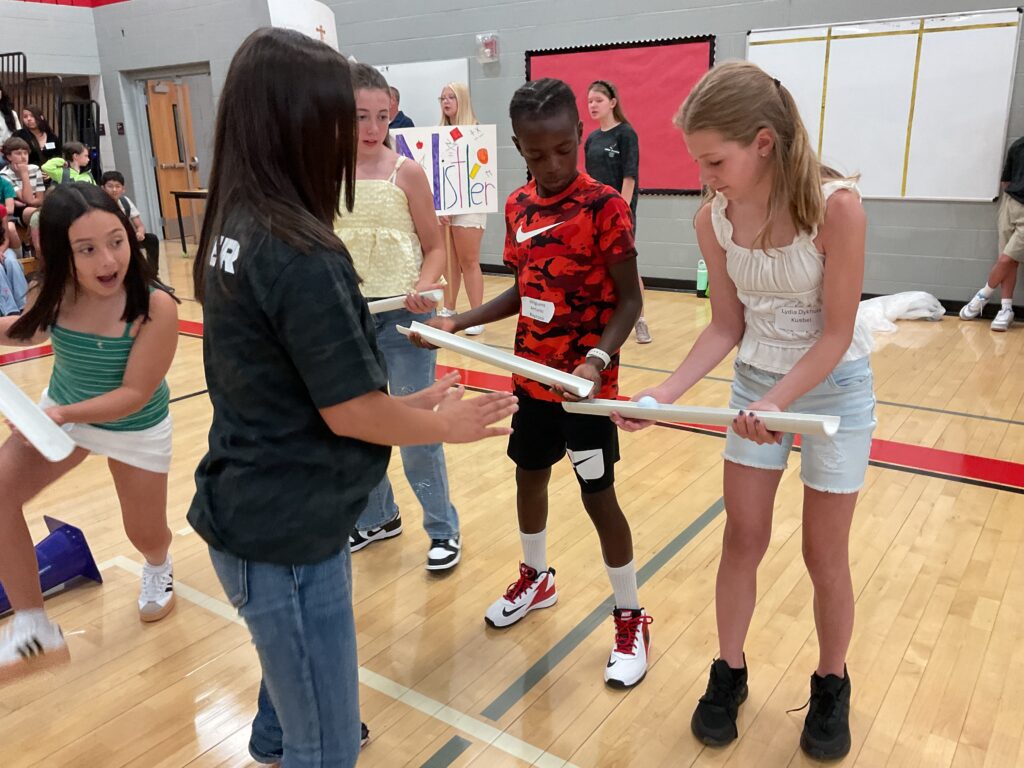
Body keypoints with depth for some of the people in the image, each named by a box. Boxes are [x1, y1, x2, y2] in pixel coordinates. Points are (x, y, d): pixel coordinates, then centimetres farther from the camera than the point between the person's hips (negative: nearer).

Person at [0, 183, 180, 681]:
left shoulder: (155, 308, -32)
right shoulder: (54, 295, -18)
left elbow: (135, 393, -26)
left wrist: (63, 414, -36)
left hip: (137, 430, -3)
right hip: (61, 414, 4)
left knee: (145, 534, 11)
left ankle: (158, 567, 53)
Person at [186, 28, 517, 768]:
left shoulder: (234, 230, 2)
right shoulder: (304, 255, -26)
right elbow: (351, 412, -21)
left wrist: (406, 403, 10)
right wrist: (445, 424, -4)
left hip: (251, 508, 10)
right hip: (286, 530, -9)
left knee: (298, 677, 36)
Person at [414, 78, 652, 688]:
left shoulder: (605, 205, -16)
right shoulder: (518, 206, 3)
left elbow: (630, 299, -15)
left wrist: (596, 360, -30)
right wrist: (458, 322, 2)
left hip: (585, 383, -6)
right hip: (532, 375, 7)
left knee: (599, 496, 3)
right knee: (530, 476, 20)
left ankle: (631, 618, 22)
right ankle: (536, 579, 45)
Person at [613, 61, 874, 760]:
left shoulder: (836, 204, -26)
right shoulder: (713, 219, -12)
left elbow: (837, 332, -20)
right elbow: (727, 326, -4)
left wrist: (778, 403, -32)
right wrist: (663, 395, -14)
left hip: (835, 389, -3)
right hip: (755, 383, 4)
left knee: (825, 555, 8)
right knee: (743, 539, 11)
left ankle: (832, 687, 34)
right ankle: (729, 674, 31)